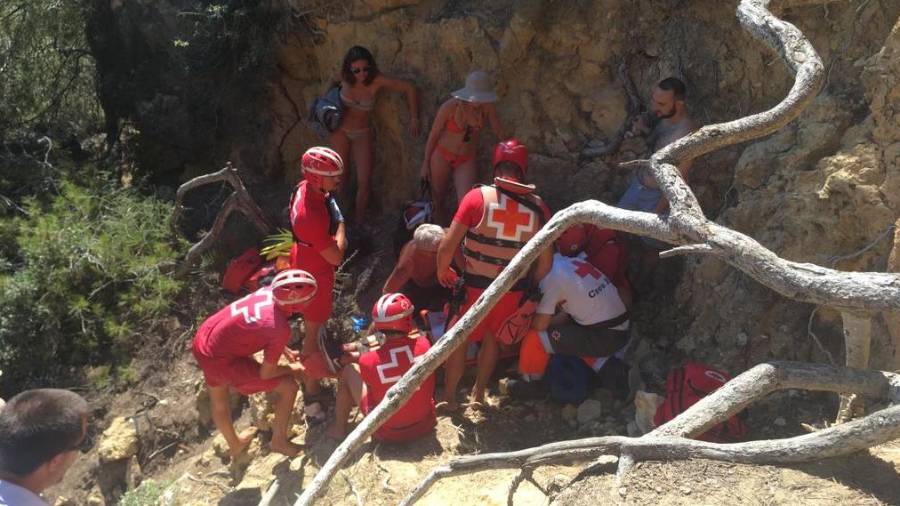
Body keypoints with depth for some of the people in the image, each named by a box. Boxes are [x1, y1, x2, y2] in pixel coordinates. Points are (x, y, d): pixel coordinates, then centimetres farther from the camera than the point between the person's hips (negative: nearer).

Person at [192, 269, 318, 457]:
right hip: (221, 360, -8)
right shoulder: (281, 329, -28)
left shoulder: (268, 291, -7)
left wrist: (286, 351, 19)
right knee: (289, 386, 2)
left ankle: (234, 444, 59)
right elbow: (266, 373, -14)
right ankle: (279, 441, 21)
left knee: (219, 401, 32)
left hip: (203, 339, 8)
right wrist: (292, 369, 4)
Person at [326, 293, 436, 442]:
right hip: (425, 426, 2)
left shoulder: (368, 360, -22)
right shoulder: (423, 344, -16)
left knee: (349, 370, 13)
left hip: (388, 434, -2)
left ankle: (338, 428, 26)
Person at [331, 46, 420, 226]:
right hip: (341, 131, 0)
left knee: (364, 182, -5)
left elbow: (409, 89, -13)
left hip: (362, 134, 0)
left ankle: (358, 221, 11)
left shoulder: (376, 81, -20)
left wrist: (414, 119, -12)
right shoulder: (344, 79, -15)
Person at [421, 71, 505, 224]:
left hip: (466, 160, 1)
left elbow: (498, 131, 0)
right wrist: (426, 164, -3)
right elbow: (433, 135, -10)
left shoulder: (487, 107, -16)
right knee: (439, 202, 12)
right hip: (442, 157, -1)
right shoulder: (450, 107, -22)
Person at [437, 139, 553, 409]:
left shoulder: (478, 197, -15)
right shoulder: (538, 206, -7)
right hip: (513, 289, 3)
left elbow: (447, 246, -16)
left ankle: (449, 395, 34)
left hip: (475, 286, -3)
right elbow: (546, 261, -2)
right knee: (492, 337, 27)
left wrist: (442, 271, 4)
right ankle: (479, 392, 42)